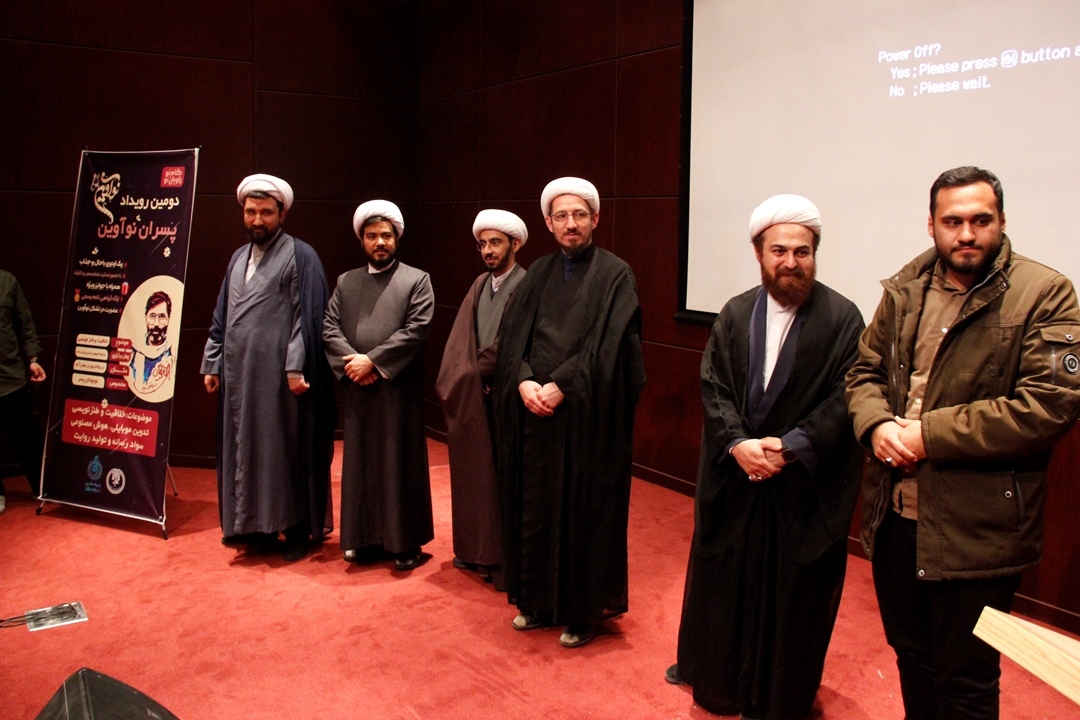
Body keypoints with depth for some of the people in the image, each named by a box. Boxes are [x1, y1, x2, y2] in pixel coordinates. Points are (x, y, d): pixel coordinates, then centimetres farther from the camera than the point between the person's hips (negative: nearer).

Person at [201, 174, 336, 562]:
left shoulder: (301, 256, -6)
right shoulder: (239, 258, 16)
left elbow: (307, 316, -13)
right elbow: (222, 317, 19)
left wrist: (296, 367, -19)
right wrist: (212, 363, 14)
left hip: (279, 373, -7)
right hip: (239, 373, 7)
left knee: (287, 449, 1)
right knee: (246, 449, 10)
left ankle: (297, 529, 13)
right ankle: (257, 526, 22)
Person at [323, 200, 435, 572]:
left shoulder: (417, 280, 2)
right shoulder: (346, 281, 14)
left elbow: (416, 329, -10)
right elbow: (329, 327, 6)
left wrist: (373, 361, -14)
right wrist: (352, 363, -11)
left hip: (398, 389, -4)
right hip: (357, 389, 4)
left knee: (400, 464, 2)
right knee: (360, 464, 10)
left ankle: (406, 543, 12)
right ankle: (365, 538, 21)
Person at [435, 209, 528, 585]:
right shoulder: (480, 285, 12)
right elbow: (460, 339, 5)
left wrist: (478, 371, -7)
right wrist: (463, 379, -8)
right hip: (473, 395, 7)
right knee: (475, 471, 13)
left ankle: (507, 558, 13)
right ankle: (477, 550, 27)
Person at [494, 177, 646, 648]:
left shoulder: (615, 275, -3)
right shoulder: (538, 274, 11)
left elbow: (607, 346, -13)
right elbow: (512, 336, 4)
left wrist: (559, 386, -18)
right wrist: (525, 382, -13)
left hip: (587, 414, -4)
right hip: (533, 411, 5)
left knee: (584, 509, 3)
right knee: (535, 506, 11)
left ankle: (583, 610, 18)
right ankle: (538, 600, 26)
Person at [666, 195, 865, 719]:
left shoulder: (842, 318, -7)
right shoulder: (735, 315, 4)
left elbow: (845, 397, -11)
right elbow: (713, 387, -1)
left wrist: (792, 447, -20)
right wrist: (737, 444, -15)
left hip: (807, 484, -3)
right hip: (732, 476, 3)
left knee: (792, 591, 8)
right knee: (723, 578, 14)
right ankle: (714, 674, 36)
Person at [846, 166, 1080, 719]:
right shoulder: (904, 290, 7)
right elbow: (865, 370, 11)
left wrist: (929, 434, -19)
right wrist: (877, 425, -11)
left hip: (976, 531, -5)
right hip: (893, 518, 5)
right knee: (911, 659, 24)